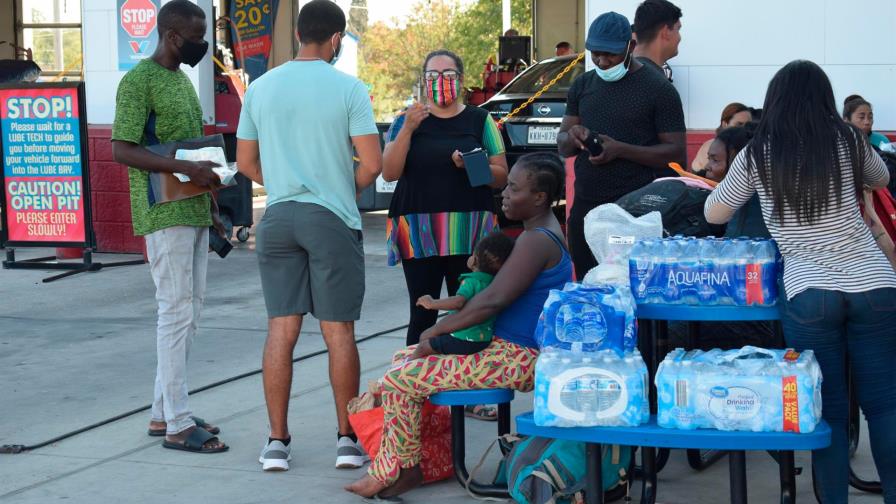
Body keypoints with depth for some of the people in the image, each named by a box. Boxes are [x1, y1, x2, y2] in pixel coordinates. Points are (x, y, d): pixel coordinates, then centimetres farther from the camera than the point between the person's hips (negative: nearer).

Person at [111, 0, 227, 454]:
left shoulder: (182, 78, 16)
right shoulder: (138, 81, -11)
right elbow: (122, 150, -18)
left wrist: (211, 206, 19)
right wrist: (186, 169, -25)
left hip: (194, 212, 9)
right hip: (164, 214, -9)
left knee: (188, 312, 11)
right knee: (177, 311, -8)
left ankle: (163, 412, 19)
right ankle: (177, 425, -5)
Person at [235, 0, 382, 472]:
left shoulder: (261, 88, 5)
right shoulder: (348, 88, -7)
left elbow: (246, 162, 11)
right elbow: (372, 165, -10)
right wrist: (346, 189, 9)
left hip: (278, 218, 3)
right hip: (333, 220, -3)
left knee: (281, 330, 6)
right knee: (338, 333, 4)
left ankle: (277, 441, 8)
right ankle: (347, 439, 10)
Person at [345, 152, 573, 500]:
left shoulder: (536, 241, -21)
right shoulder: (545, 230, 13)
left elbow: (492, 301, -27)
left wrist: (438, 329, -16)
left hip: (517, 360, -11)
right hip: (510, 349, 11)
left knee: (399, 380, -14)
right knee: (403, 360, 16)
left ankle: (392, 471, 1)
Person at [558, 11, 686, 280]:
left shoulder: (658, 89, -4)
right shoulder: (582, 85, 13)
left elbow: (676, 153, -7)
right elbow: (562, 146, 16)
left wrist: (620, 149, -19)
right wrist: (572, 137, -9)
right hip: (584, 207, 5)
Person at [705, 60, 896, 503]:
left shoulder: (757, 155, 3)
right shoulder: (847, 140, 6)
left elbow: (714, 214, 15)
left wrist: (727, 181, 33)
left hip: (809, 295, -1)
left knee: (829, 412, 7)